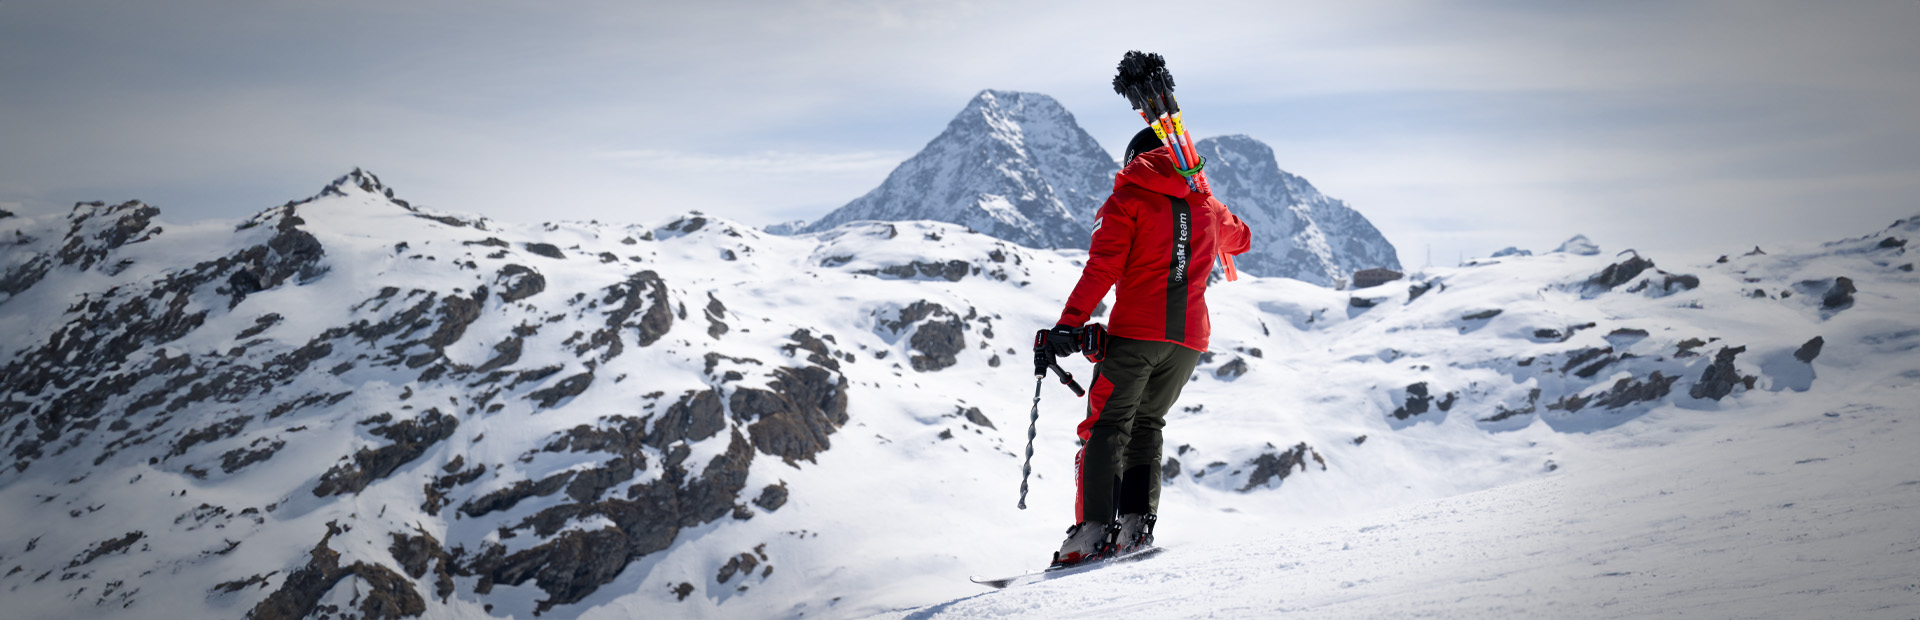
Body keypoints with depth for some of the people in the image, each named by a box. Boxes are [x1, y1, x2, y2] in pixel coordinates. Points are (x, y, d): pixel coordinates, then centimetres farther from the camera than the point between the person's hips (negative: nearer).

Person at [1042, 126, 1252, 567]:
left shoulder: (1128, 199, 4)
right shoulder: (1206, 206, 19)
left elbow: (1103, 269, -10)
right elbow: (1241, 239, 41)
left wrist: (1070, 324, -15)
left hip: (1137, 332, -5)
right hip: (1190, 337, 5)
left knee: (1107, 426, -2)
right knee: (1146, 424, 17)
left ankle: (1094, 529, -16)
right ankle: (1137, 523, 3)